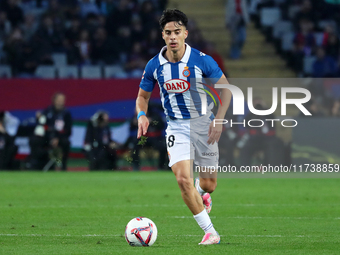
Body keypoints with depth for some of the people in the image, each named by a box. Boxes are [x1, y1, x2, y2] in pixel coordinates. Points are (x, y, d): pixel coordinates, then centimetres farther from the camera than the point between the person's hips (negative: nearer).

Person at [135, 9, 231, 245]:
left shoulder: (201, 60, -12)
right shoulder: (154, 66, -4)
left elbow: (226, 88, -3)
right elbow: (143, 96, 10)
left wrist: (218, 120, -13)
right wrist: (142, 115, -11)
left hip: (203, 123, -1)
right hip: (176, 127, 1)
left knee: (209, 184, 4)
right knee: (183, 179, -17)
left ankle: (202, 194, 45)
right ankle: (210, 232, -6)